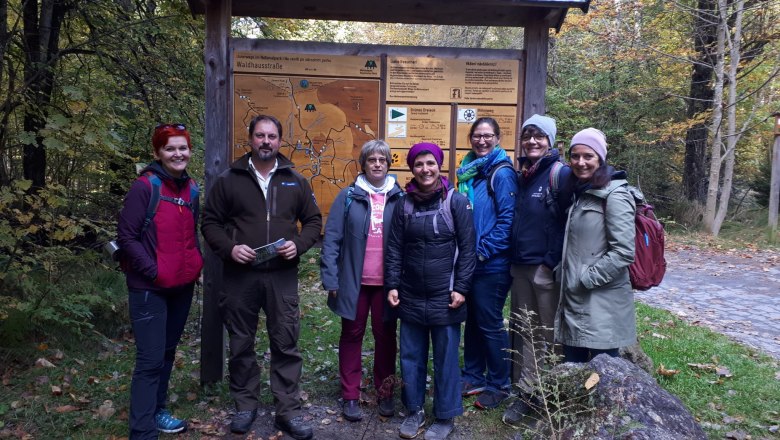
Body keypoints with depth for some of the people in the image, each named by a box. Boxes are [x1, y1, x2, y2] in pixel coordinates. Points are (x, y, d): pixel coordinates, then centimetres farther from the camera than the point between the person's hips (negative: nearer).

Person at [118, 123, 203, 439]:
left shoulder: (190, 187, 7)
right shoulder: (144, 187, -13)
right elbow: (126, 237, -14)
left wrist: (197, 262, 6)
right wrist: (153, 270, -17)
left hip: (183, 285, 7)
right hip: (150, 288, -7)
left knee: (168, 352, 18)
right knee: (150, 359, -4)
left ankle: (157, 410, 34)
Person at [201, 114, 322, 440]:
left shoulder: (295, 180, 7)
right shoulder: (229, 179, 3)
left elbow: (314, 221, 11)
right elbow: (210, 222, 5)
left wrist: (299, 245, -8)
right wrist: (229, 248, -12)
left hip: (282, 276, 1)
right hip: (240, 276, 0)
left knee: (286, 344, 4)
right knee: (241, 344, 11)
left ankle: (288, 411, 15)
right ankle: (245, 405, 28)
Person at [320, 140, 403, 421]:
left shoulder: (399, 198, 2)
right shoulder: (348, 196, -2)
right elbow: (331, 238, -3)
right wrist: (331, 278, -8)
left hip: (387, 282, 1)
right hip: (354, 280, -1)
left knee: (385, 335, 12)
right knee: (352, 335, 10)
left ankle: (385, 393, 28)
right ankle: (350, 396, 23)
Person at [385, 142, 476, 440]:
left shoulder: (457, 202, -5)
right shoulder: (404, 204, 5)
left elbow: (467, 248, -6)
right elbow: (394, 248, 7)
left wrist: (461, 288, -10)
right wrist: (392, 285, 1)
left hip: (444, 297, -3)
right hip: (410, 297, 3)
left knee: (445, 358, 7)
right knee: (411, 356, 13)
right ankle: (414, 410, 30)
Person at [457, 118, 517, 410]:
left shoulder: (501, 173, -12)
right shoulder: (469, 170, 10)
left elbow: (508, 218, -18)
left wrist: (483, 250, -18)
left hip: (492, 263, -7)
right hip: (469, 261, 7)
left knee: (490, 324, 3)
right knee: (472, 319, 17)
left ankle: (499, 385, 20)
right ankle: (473, 375, 32)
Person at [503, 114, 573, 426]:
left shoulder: (560, 174, -10)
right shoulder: (521, 174, 10)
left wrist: (552, 263, -15)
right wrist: (514, 258, 12)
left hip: (547, 268, -6)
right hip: (520, 266, 7)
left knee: (548, 335, 4)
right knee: (523, 331, 11)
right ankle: (526, 392, 22)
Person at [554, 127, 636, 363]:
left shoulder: (614, 195, -12)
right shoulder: (579, 193, 14)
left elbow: (624, 252, -20)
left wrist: (587, 278, -15)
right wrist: (566, 276, 10)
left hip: (602, 304, -8)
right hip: (574, 300, 8)